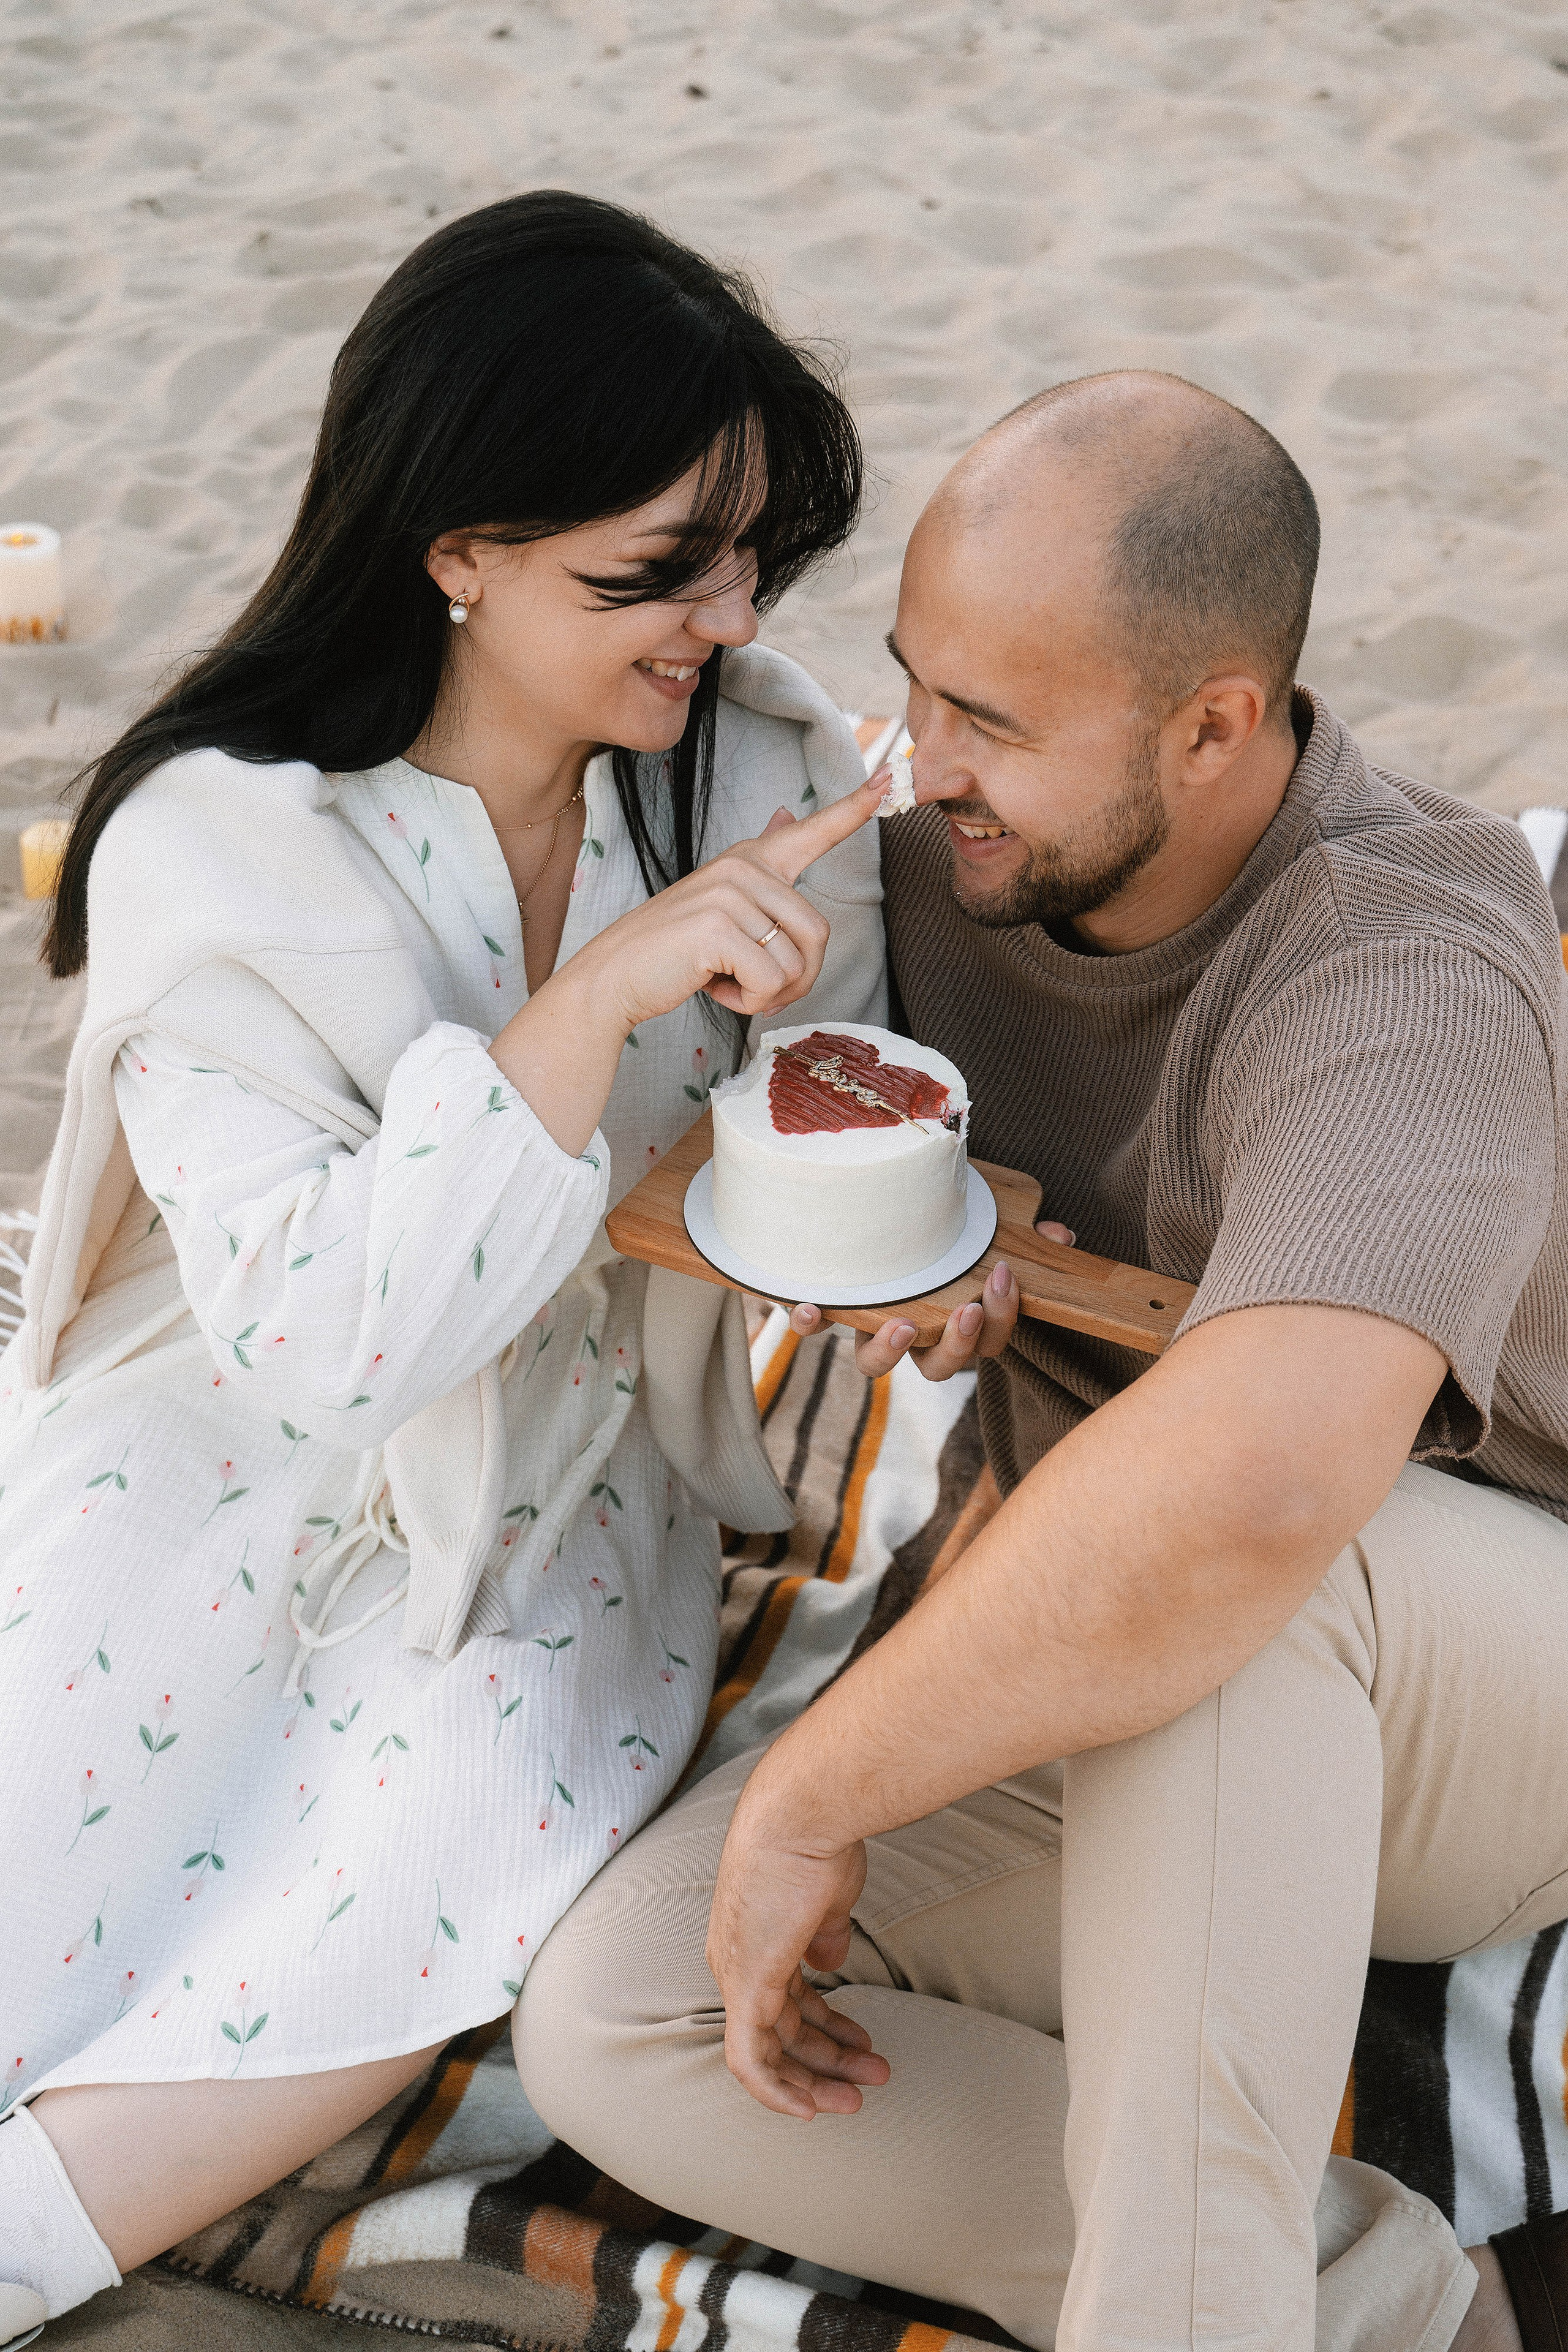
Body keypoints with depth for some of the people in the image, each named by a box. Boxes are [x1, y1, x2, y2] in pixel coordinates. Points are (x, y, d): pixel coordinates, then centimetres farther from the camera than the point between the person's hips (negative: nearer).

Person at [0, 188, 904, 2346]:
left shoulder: (768, 774, -8)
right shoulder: (214, 844, -18)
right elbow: (309, 1337, -26)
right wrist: (600, 995, -34)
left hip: (552, 1511, 2)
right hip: (225, 1469, -2)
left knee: (442, 1912, -24)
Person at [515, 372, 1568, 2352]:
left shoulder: (1405, 975, -29)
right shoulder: (943, 857, -6)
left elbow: (1252, 1482, -48)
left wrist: (809, 1796, -35)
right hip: (1140, 1752, 7)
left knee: (1226, 1541, -42)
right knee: (613, 2024, -15)